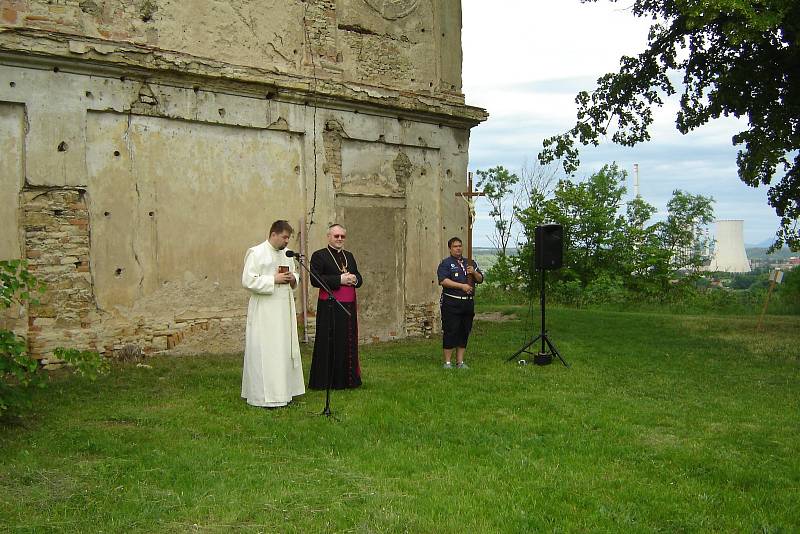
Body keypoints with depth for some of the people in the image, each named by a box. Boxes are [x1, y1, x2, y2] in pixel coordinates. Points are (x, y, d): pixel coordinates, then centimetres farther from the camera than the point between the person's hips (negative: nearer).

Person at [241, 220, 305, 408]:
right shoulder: (256, 253, -8)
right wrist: (273, 279, -17)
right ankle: (265, 395, -1)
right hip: (265, 312, -7)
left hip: (285, 310, 7)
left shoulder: (287, 253, 13)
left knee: (285, 349, 9)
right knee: (266, 352, -6)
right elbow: (248, 280, -15)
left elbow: (295, 275, 24)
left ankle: (283, 391, 17)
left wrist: (292, 278, 0)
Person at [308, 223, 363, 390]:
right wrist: (340, 279, -17)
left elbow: (359, 278, 20)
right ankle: (326, 381, 2)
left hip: (349, 307, 6)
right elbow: (315, 280, -13)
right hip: (330, 308, -6)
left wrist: (354, 279, -4)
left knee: (349, 343, 7)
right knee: (330, 344, -5)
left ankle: (348, 379, 15)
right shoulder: (319, 256, -2)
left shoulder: (349, 256, 18)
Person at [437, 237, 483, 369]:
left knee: (464, 332, 8)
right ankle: (447, 362, 2)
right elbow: (443, 281, -13)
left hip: (468, 302, 5)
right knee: (450, 332, -5)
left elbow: (480, 279, 17)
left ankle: (460, 362, 15)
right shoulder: (445, 263, 1)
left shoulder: (470, 263, 18)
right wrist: (462, 286, -17)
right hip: (451, 303, -5)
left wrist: (474, 272, -5)